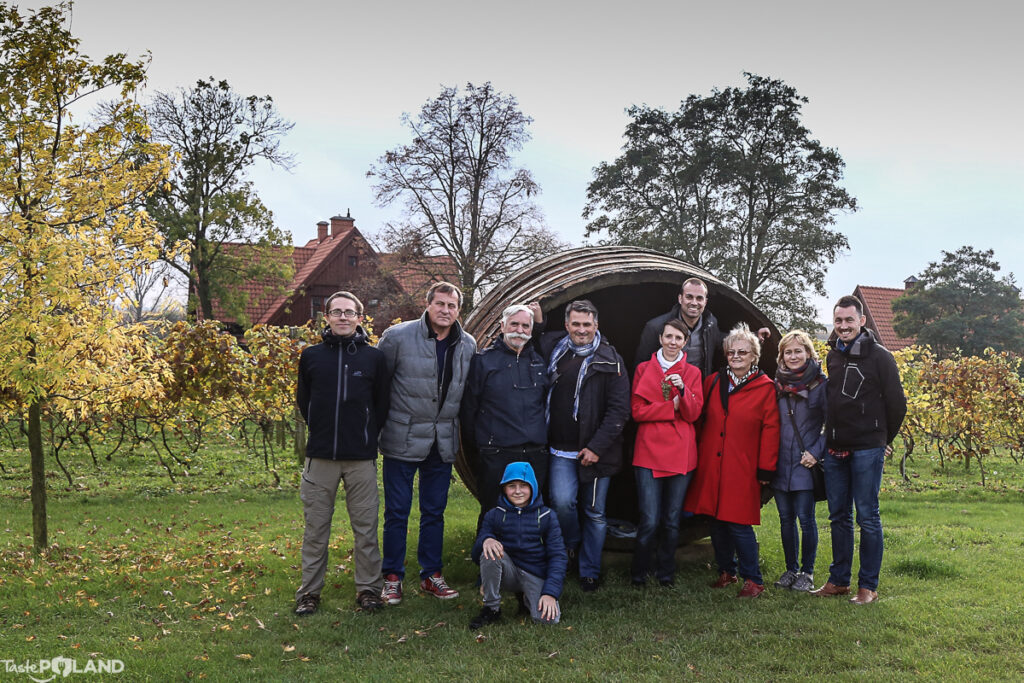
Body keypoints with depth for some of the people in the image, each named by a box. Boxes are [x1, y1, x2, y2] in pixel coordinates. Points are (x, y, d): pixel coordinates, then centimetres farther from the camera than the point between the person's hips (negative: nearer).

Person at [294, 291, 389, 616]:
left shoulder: (374, 357, 3)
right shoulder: (312, 355, 5)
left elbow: (382, 405, 10)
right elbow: (303, 399, 15)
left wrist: (367, 436, 6)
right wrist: (322, 429, 11)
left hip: (362, 458, -1)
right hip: (320, 456, 1)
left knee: (365, 526, 4)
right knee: (315, 527, 6)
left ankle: (368, 588, 16)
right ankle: (309, 590, 16)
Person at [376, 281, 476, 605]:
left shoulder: (468, 346, 4)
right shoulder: (397, 336, -9)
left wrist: (461, 431, 12)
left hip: (443, 442, 4)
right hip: (403, 440, -4)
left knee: (435, 511, 13)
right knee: (397, 511, 4)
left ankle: (431, 575, 25)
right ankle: (392, 577, 16)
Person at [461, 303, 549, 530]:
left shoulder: (540, 362, 13)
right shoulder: (483, 361, 1)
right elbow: (469, 408, 1)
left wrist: (545, 446, 13)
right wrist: (472, 451, 1)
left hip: (536, 457, 4)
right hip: (496, 457, -4)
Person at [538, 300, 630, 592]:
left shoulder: (611, 361, -3)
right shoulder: (551, 349, 5)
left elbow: (619, 409, -6)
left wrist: (597, 447, -12)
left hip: (595, 451, -1)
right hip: (561, 449, 2)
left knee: (594, 512, 7)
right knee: (562, 501, -14)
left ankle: (590, 571, 23)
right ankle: (572, 543, 18)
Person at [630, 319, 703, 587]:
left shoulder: (692, 373, 10)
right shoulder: (644, 369, 6)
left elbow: (693, 414, 0)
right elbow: (638, 411, -1)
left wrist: (683, 389, -16)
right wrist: (672, 407, -7)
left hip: (681, 454, 2)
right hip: (649, 453, -2)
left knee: (672, 520, 5)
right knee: (650, 521, -7)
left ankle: (666, 572, 22)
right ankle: (639, 572, 13)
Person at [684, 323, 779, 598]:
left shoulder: (765, 388, -1)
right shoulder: (713, 382, 10)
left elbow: (770, 430, -2)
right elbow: (701, 419, 17)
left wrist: (766, 469, -5)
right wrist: (699, 455, 12)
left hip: (743, 469, -4)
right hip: (711, 465, 4)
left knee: (738, 523, -8)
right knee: (716, 520, 8)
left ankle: (753, 580, 5)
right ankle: (726, 571, 24)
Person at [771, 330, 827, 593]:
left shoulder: (820, 384, -4)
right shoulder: (777, 384, 9)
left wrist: (816, 451, -12)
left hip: (805, 464, -4)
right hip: (780, 463, 4)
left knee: (805, 518, -1)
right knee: (786, 518, 11)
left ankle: (807, 572, 13)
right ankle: (791, 569, 23)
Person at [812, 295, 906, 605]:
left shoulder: (879, 356, -6)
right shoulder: (832, 356, 11)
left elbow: (896, 403, -3)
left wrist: (884, 439, 4)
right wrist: (831, 436, 15)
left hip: (867, 449, -6)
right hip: (835, 449, 6)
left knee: (867, 517, -1)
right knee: (838, 517, 11)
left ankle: (868, 586, 7)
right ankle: (838, 580, 20)